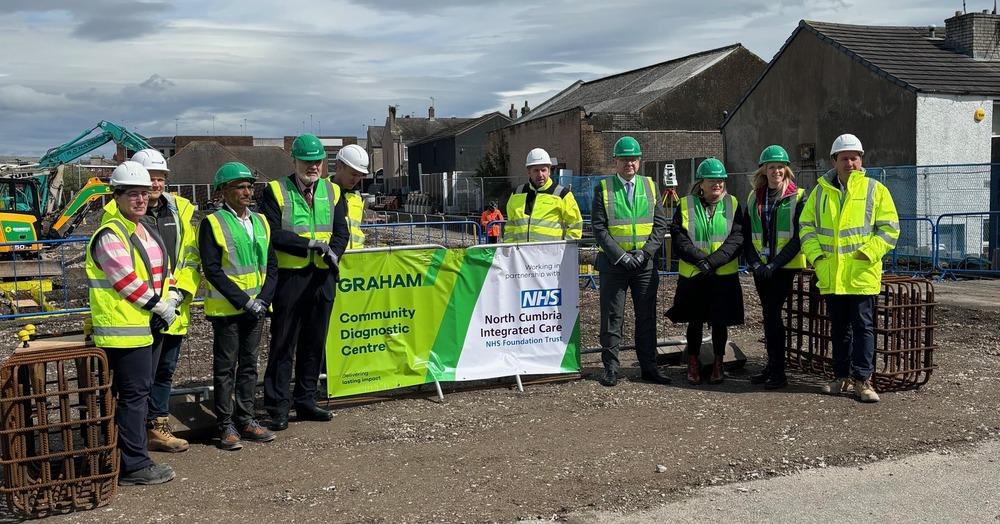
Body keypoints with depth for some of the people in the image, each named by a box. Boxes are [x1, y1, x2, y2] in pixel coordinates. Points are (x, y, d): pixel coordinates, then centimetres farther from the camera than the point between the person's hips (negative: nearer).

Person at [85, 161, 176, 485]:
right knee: (133, 395, -5)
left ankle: (132, 452, 26)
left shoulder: (145, 231, 16)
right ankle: (134, 466, 2)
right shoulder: (110, 235, -13)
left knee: (140, 392, 15)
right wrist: (161, 307, -12)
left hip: (149, 326, 9)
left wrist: (170, 299, 0)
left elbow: (162, 269, 18)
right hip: (124, 328, -9)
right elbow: (127, 281, -19)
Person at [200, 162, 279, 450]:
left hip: (256, 307, 5)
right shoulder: (212, 223, -7)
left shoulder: (260, 222, 10)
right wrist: (243, 301, -17)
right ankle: (226, 425, 11)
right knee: (225, 367, 3)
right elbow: (213, 270, -13)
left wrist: (263, 299, -5)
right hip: (226, 308, -5)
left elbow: (271, 265, 9)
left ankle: (246, 419, 23)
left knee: (249, 364, 13)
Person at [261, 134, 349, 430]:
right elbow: (273, 234, -11)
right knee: (283, 344, 1)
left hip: (323, 276, 5)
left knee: (314, 342, 12)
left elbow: (341, 231, 5)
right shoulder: (275, 191, -2)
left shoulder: (333, 192, 12)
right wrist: (310, 244, -18)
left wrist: (333, 251, -15)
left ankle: (305, 401, 24)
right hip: (289, 276, -4)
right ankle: (278, 407, 8)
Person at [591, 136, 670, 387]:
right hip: (613, 263, -2)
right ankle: (611, 367, 10)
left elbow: (660, 225, 5)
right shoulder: (603, 188, 1)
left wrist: (645, 253, -8)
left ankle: (648, 366, 17)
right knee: (612, 317, 2)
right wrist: (620, 255, -13)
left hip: (645, 263, 3)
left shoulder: (650, 186, 8)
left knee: (646, 317, 8)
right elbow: (599, 227, -5)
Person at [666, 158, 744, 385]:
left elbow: (736, 238, -6)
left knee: (720, 322, 7)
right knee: (695, 322, 9)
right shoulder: (685, 205, 3)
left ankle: (717, 364, 21)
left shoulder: (733, 204, 4)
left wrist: (712, 261, -17)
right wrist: (699, 260, -18)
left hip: (725, 275, 0)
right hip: (693, 275, 0)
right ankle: (693, 364, 22)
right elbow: (679, 239, -5)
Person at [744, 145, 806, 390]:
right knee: (770, 314, 9)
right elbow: (747, 236, 9)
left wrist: (774, 265, -15)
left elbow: (798, 237, -8)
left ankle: (778, 372, -4)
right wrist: (755, 263, -6)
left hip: (785, 267, -4)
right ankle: (773, 366, 18)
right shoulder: (754, 198, 11)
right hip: (761, 267, 5)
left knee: (771, 314, -11)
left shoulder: (798, 198, -2)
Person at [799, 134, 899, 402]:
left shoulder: (875, 190, 0)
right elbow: (806, 225, 12)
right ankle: (842, 376, 24)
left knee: (863, 326, -1)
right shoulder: (821, 191, 9)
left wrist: (868, 252, -13)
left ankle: (862, 379, 6)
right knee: (838, 328, 13)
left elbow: (889, 228, -1)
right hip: (831, 276, 3)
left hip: (862, 274, -3)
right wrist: (815, 254, -2)